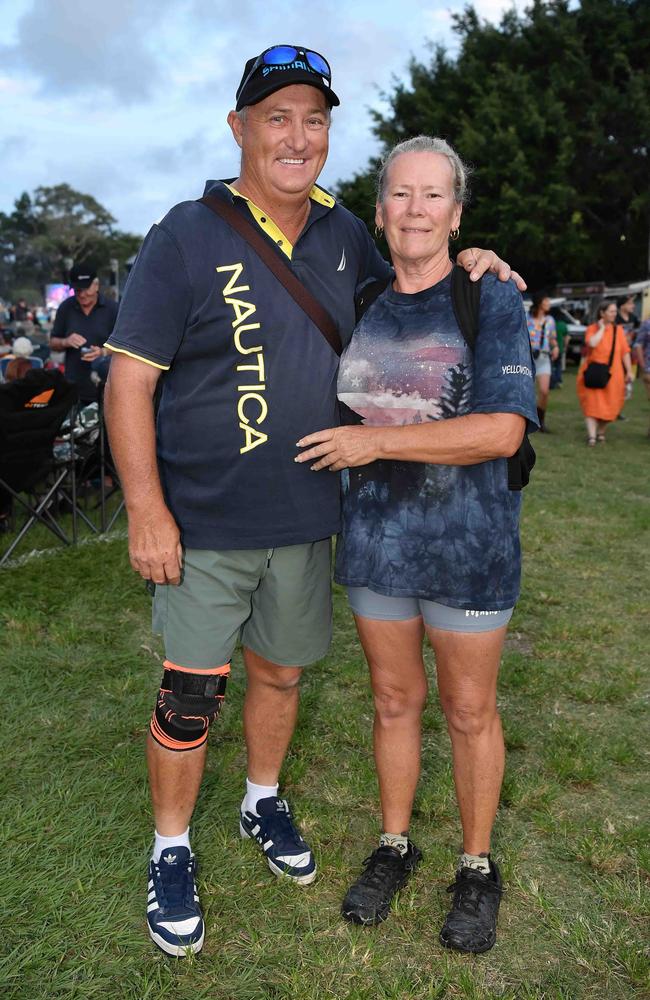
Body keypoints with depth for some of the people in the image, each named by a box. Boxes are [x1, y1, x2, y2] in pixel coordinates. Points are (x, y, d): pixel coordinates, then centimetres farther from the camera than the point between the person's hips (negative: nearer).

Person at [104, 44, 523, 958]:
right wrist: (146, 510, -16)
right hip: (204, 523, -4)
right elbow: (129, 378, -11)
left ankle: (263, 803, 44)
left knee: (280, 673, 19)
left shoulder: (343, 234, 6)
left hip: (305, 519, 5)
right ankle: (172, 850, 28)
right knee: (192, 696, 4)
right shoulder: (187, 237, -10)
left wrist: (461, 264, 6)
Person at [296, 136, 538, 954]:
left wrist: (378, 442, -20)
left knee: (469, 711, 11)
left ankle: (477, 867, 32)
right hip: (374, 543, 4)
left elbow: (502, 430, -20)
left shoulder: (491, 302, -8)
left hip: (468, 549, -3)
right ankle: (394, 846, 37)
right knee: (393, 699, 16)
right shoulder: (359, 311, 5)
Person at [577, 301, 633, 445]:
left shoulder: (618, 329, 6)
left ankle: (600, 432, 22)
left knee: (609, 406, 6)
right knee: (592, 404, -6)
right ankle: (591, 436, -7)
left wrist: (629, 371, 2)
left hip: (612, 374, 3)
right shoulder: (592, 329, -1)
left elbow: (625, 352, 6)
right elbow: (592, 343, -22)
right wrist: (601, 328, -11)